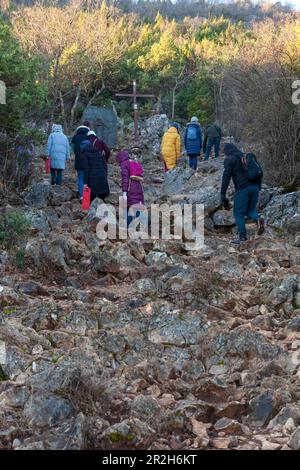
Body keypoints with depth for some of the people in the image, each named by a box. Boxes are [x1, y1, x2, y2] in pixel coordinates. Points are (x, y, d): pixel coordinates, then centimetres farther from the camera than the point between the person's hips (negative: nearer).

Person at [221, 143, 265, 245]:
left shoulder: (229, 160, 1)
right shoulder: (249, 156, 20)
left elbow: (226, 177, -8)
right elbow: (260, 172, 18)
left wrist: (223, 194, -8)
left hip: (242, 189, -6)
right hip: (254, 188, 6)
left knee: (238, 213, 4)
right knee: (250, 210, 20)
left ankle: (242, 236, -2)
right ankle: (258, 219, -11)